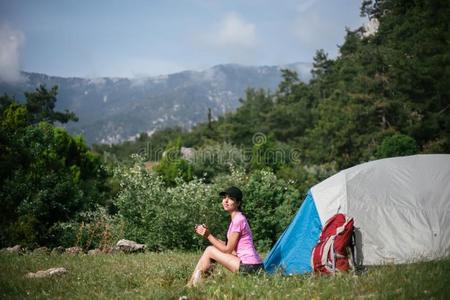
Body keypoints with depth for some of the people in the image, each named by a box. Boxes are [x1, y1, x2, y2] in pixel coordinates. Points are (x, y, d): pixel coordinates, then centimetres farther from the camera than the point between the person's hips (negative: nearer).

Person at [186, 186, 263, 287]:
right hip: (251, 265, 9)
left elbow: (227, 250, -10)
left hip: (249, 267, -9)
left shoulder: (238, 219, -13)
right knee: (211, 250, 12)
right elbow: (228, 246, 10)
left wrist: (208, 236, -7)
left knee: (209, 251, -4)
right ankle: (195, 282, 15)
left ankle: (191, 286, 8)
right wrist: (207, 234, 4)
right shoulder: (235, 219, 16)